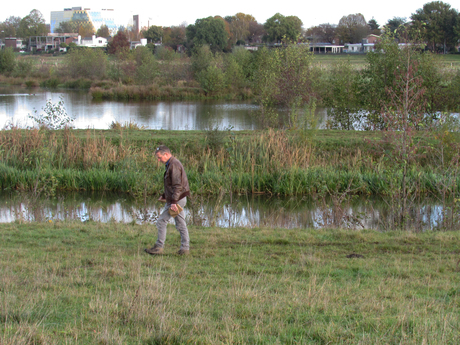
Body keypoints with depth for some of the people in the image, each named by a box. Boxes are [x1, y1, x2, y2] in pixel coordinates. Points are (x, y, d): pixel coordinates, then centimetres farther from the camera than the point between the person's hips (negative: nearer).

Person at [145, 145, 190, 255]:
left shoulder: (174, 165, -16)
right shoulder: (170, 164, 16)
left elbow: (177, 186, -22)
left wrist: (173, 202, -25)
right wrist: (164, 196, 22)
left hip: (176, 199, -10)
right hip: (180, 199, 10)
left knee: (161, 222, -4)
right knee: (181, 224, 9)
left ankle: (159, 247, 0)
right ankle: (185, 248, 10)